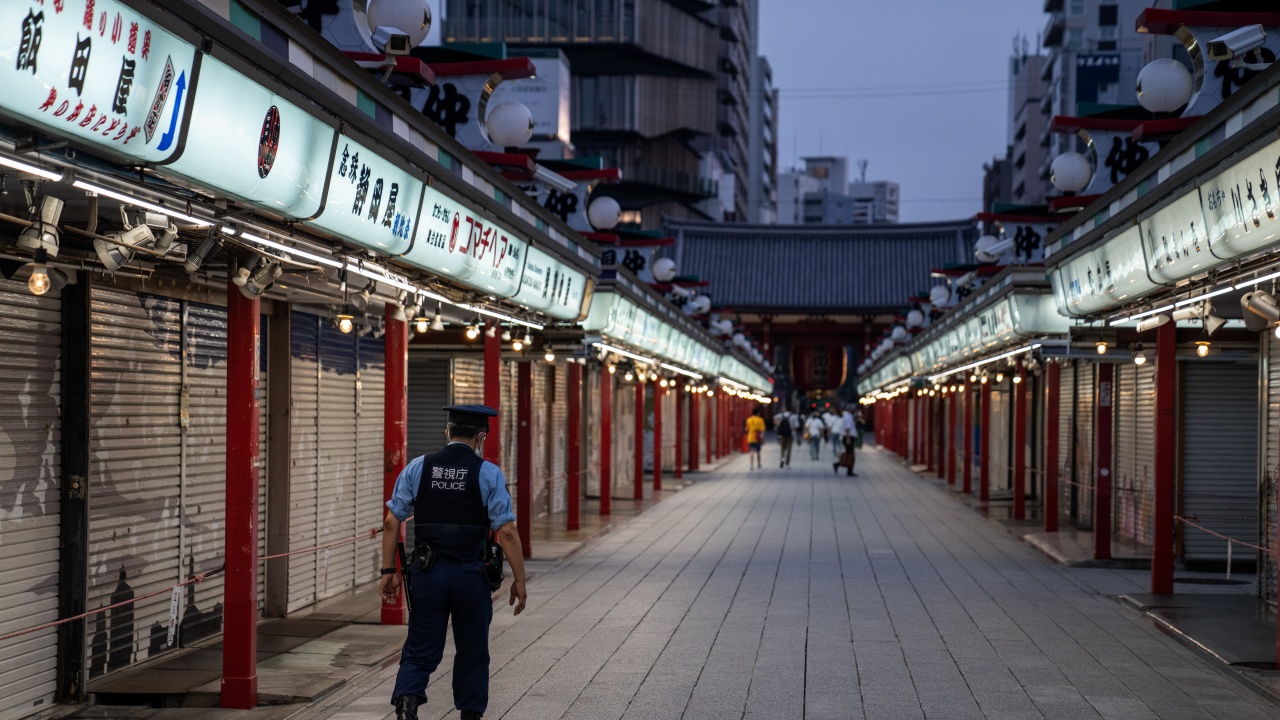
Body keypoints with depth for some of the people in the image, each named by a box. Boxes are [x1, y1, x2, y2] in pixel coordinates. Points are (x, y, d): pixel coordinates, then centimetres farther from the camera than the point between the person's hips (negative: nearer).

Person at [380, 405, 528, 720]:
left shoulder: (417, 467, 3)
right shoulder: (488, 473, -3)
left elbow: (392, 522, 1)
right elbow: (506, 531, -8)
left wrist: (389, 571, 6)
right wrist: (519, 579, -3)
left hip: (426, 574, 1)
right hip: (470, 576, -1)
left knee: (420, 652, 5)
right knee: (472, 655, 14)